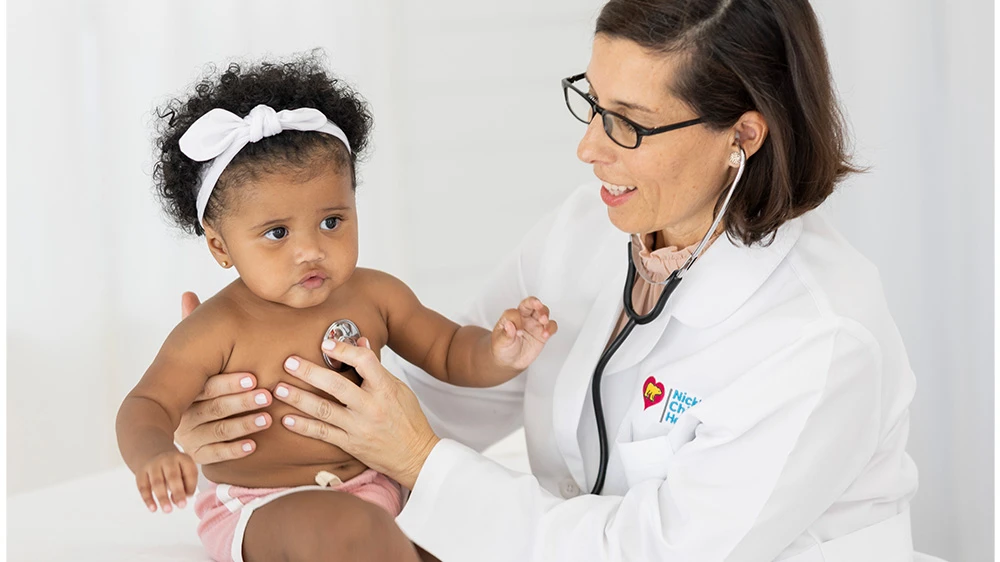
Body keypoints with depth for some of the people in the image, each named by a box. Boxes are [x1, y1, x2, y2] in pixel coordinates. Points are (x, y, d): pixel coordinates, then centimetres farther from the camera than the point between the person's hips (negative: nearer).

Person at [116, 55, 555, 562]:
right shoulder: (217, 331, -12)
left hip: (369, 490, 5)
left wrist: (497, 354, -14)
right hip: (259, 513, -5)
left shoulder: (374, 297, 1)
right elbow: (147, 407, -13)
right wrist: (155, 456, -37)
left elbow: (448, 352, 10)